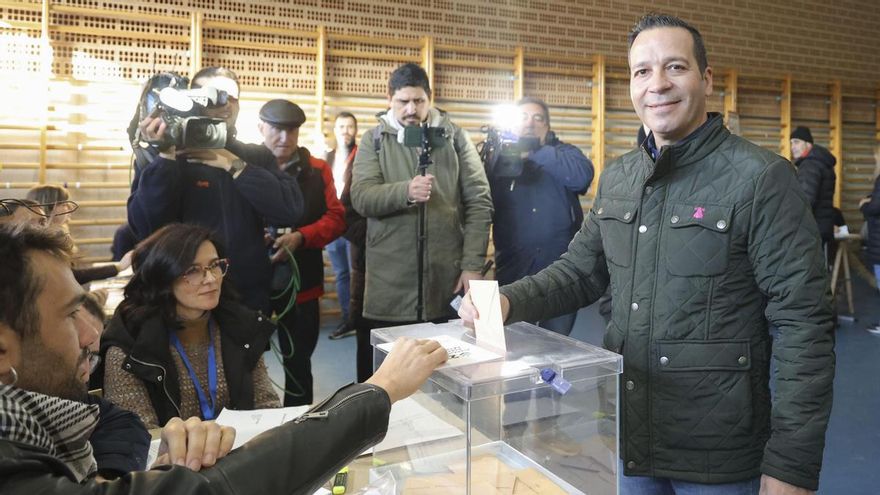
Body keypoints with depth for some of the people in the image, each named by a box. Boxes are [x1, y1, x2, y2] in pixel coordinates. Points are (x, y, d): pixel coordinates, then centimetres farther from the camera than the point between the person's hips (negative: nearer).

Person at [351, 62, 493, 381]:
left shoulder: (455, 137, 7)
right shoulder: (374, 140, 7)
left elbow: (479, 202, 3)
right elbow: (361, 197, -5)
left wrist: (472, 265, -4)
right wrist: (405, 191, -24)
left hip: (447, 278, 0)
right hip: (389, 281, 0)